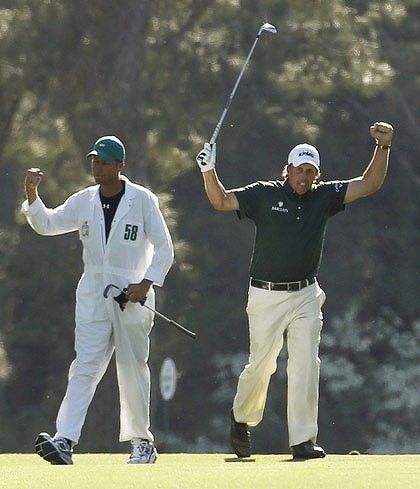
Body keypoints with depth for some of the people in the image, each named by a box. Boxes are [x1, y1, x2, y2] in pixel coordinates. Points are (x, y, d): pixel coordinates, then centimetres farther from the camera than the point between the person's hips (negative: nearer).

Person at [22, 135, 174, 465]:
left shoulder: (143, 200, -4)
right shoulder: (84, 201, 8)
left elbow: (164, 248, -3)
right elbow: (46, 225, 10)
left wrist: (147, 283, -15)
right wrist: (32, 195, -7)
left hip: (132, 295, -3)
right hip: (93, 296, 3)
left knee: (133, 371, 5)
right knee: (84, 368, -8)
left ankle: (142, 442, 19)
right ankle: (64, 441, -20)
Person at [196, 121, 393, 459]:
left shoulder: (324, 197, 3)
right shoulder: (265, 194, -2)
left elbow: (369, 185, 0)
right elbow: (221, 201, 0)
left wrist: (383, 147, -12)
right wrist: (209, 171, -16)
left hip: (306, 296, 2)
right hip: (266, 297, -2)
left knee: (306, 365, -7)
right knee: (261, 366, 5)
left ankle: (303, 440, -5)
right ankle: (242, 420, 32)